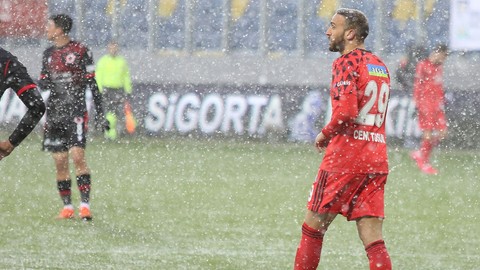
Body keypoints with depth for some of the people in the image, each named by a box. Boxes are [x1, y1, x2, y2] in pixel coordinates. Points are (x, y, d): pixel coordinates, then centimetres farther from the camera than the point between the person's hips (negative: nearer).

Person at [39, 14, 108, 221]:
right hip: (55, 114, 6)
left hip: (76, 111, -6)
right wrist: (46, 82, -7)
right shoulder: (49, 54, 14)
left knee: (77, 156, -16)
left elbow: (93, 84, -2)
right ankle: (67, 207, 8)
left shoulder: (80, 51, -3)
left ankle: (85, 205, -16)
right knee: (60, 161, 3)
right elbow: (42, 83, 19)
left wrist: (100, 114, -4)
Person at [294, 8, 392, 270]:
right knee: (373, 242, 1)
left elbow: (346, 111, -22)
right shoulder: (380, 66, 17)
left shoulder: (346, 62, -9)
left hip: (345, 159, -7)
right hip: (377, 159, 7)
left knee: (313, 227, 7)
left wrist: (325, 134, -5)